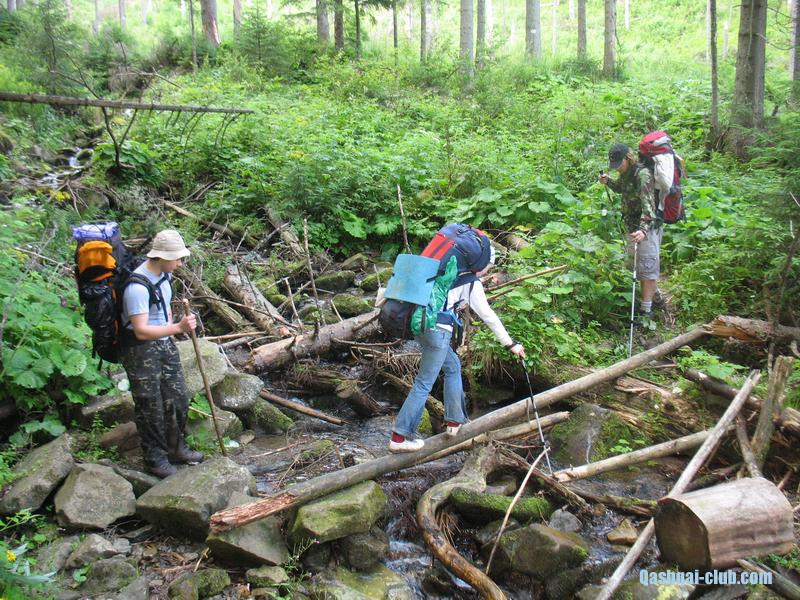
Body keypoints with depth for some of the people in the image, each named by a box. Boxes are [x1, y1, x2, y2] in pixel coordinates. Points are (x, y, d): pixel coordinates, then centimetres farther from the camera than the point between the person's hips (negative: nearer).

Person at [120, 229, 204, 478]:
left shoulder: (165, 274, 0)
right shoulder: (138, 287, -28)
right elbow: (141, 331, -31)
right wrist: (177, 327, -38)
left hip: (164, 343, 9)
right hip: (140, 349, -8)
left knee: (178, 399, 15)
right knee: (150, 407, 3)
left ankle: (176, 448, 32)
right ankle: (155, 458, 21)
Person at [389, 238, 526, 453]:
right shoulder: (473, 283, -1)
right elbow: (489, 317, 0)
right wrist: (511, 344, 5)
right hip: (438, 330, -8)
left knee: (453, 366, 22)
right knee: (424, 384, -3)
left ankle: (454, 421, 24)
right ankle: (399, 437, -2)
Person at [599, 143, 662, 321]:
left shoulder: (643, 174, -22)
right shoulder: (626, 173, 6)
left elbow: (648, 205, -33)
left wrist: (643, 229, -47)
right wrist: (608, 181, 7)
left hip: (648, 227, -10)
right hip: (633, 227, 10)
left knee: (646, 267, -6)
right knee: (637, 264, 21)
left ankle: (646, 310, -3)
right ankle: (655, 295, 39)